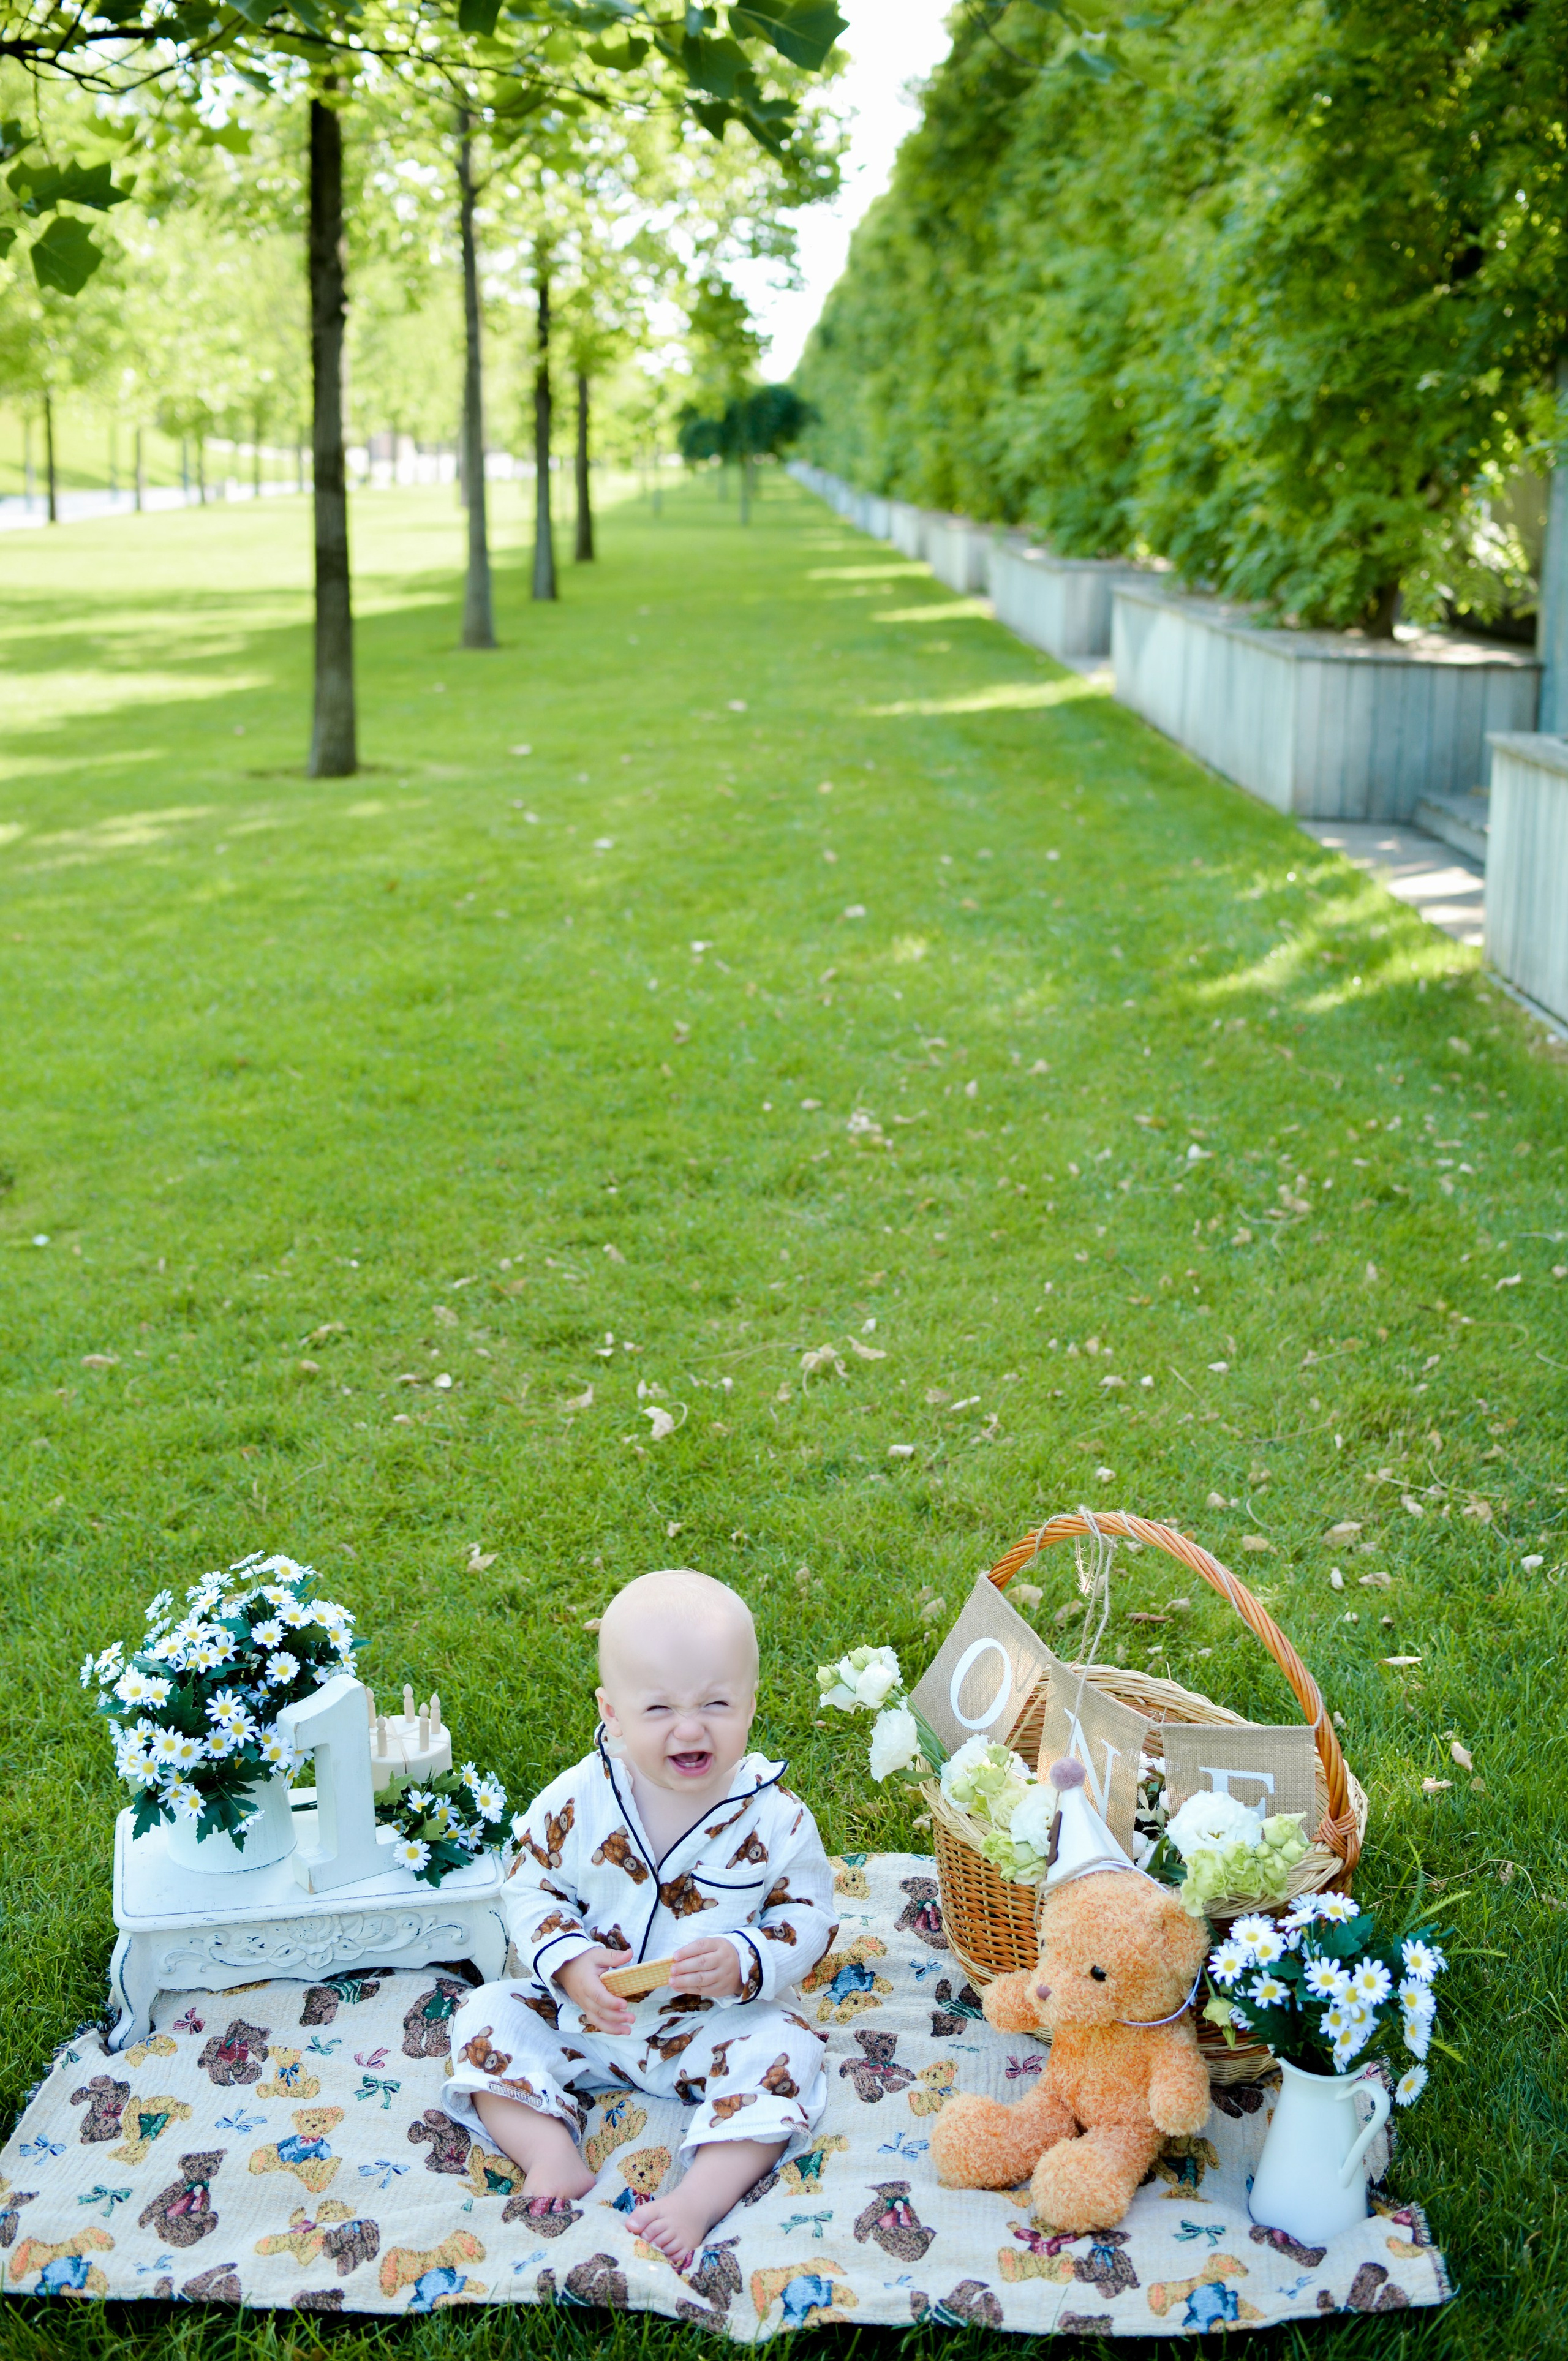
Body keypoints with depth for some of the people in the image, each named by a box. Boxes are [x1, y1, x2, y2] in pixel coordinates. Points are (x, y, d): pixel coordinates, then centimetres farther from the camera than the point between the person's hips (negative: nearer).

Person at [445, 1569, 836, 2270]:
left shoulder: (775, 1819, -14)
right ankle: (554, 2159, -20)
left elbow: (807, 1920, -8)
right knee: (488, 2021, -13)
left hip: (717, 2023, -1)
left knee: (782, 2053, -25)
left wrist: (743, 1964, -27)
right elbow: (531, 1889, -3)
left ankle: (702, 2195, -26)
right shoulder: (578, 1802, -12)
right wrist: (567, 1963, -21)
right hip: (585, 2014, 2)